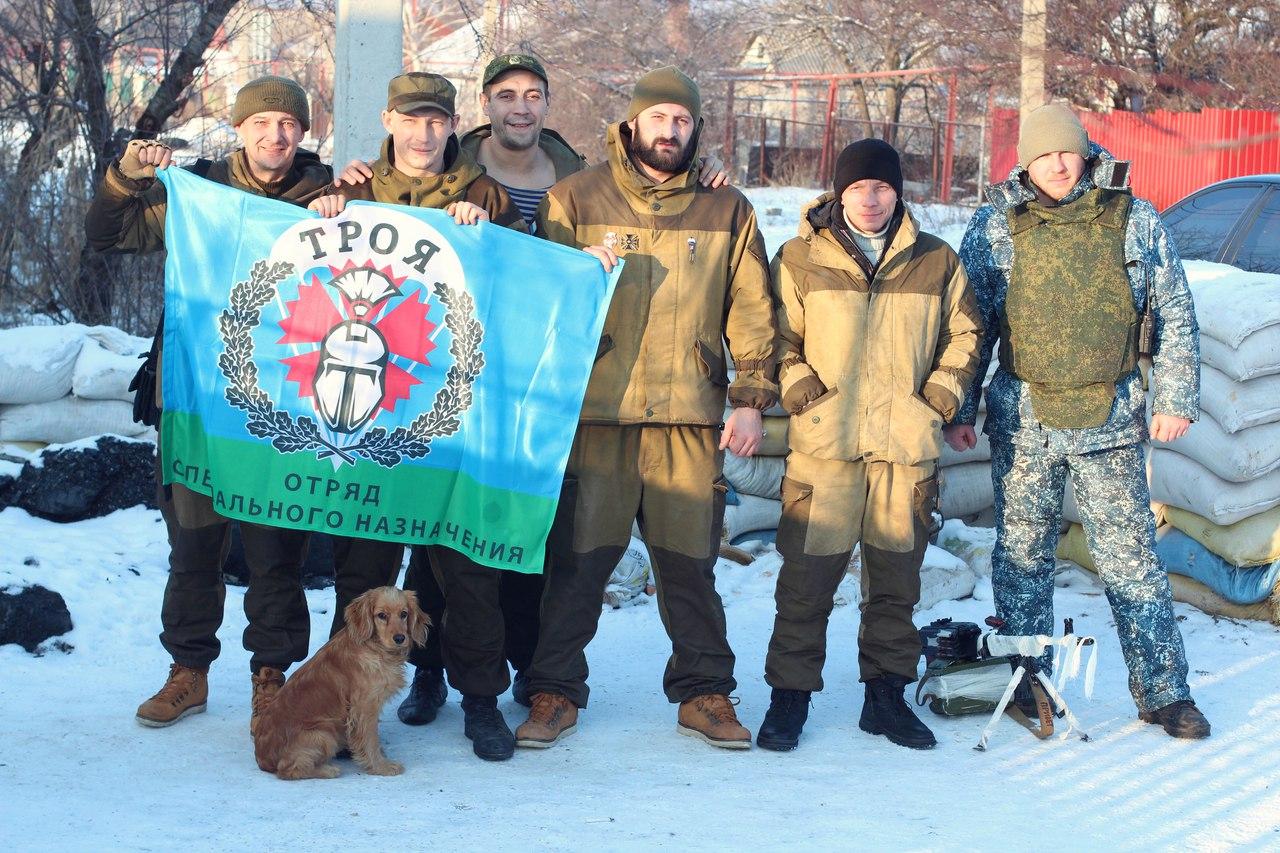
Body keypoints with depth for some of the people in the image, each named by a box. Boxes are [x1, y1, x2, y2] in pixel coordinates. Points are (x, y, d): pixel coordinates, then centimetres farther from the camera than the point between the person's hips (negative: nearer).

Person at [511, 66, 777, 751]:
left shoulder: (726, 211, 12)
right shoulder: (576, 199, 8)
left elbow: (750, 312, 11)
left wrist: (750, 400, 4)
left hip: (690, 416, 1)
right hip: (595, 411, -1)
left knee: (690, 560, 4)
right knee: (577, 557, 0)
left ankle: (704, 692, 17)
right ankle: (555, 692, 11)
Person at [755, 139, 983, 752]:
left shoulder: (936, 261, 9)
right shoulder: (800, 258, 4)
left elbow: (964, 333, 16)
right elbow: (778, 336, 8)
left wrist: (941, 393, 4)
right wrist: (799, 388, -6)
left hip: (908, 445, 2)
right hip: (824, 443, -2)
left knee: (896, 576, 9)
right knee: (808, 575, -2)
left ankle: (887, 695, 21)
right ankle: (789, 696, 9)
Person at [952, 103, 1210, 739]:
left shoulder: (1134, 220, 3)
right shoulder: (997, 224, 2)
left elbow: (1175, 316, 8)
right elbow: (968, 322, 8)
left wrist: (1175, 399, 2)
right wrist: (959, 408, 5)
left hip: (1110, 421, -1)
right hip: (1023, 418, 1)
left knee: (1130, 556, 0)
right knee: (1022, 556, 8)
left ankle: (1164, 691, 10)